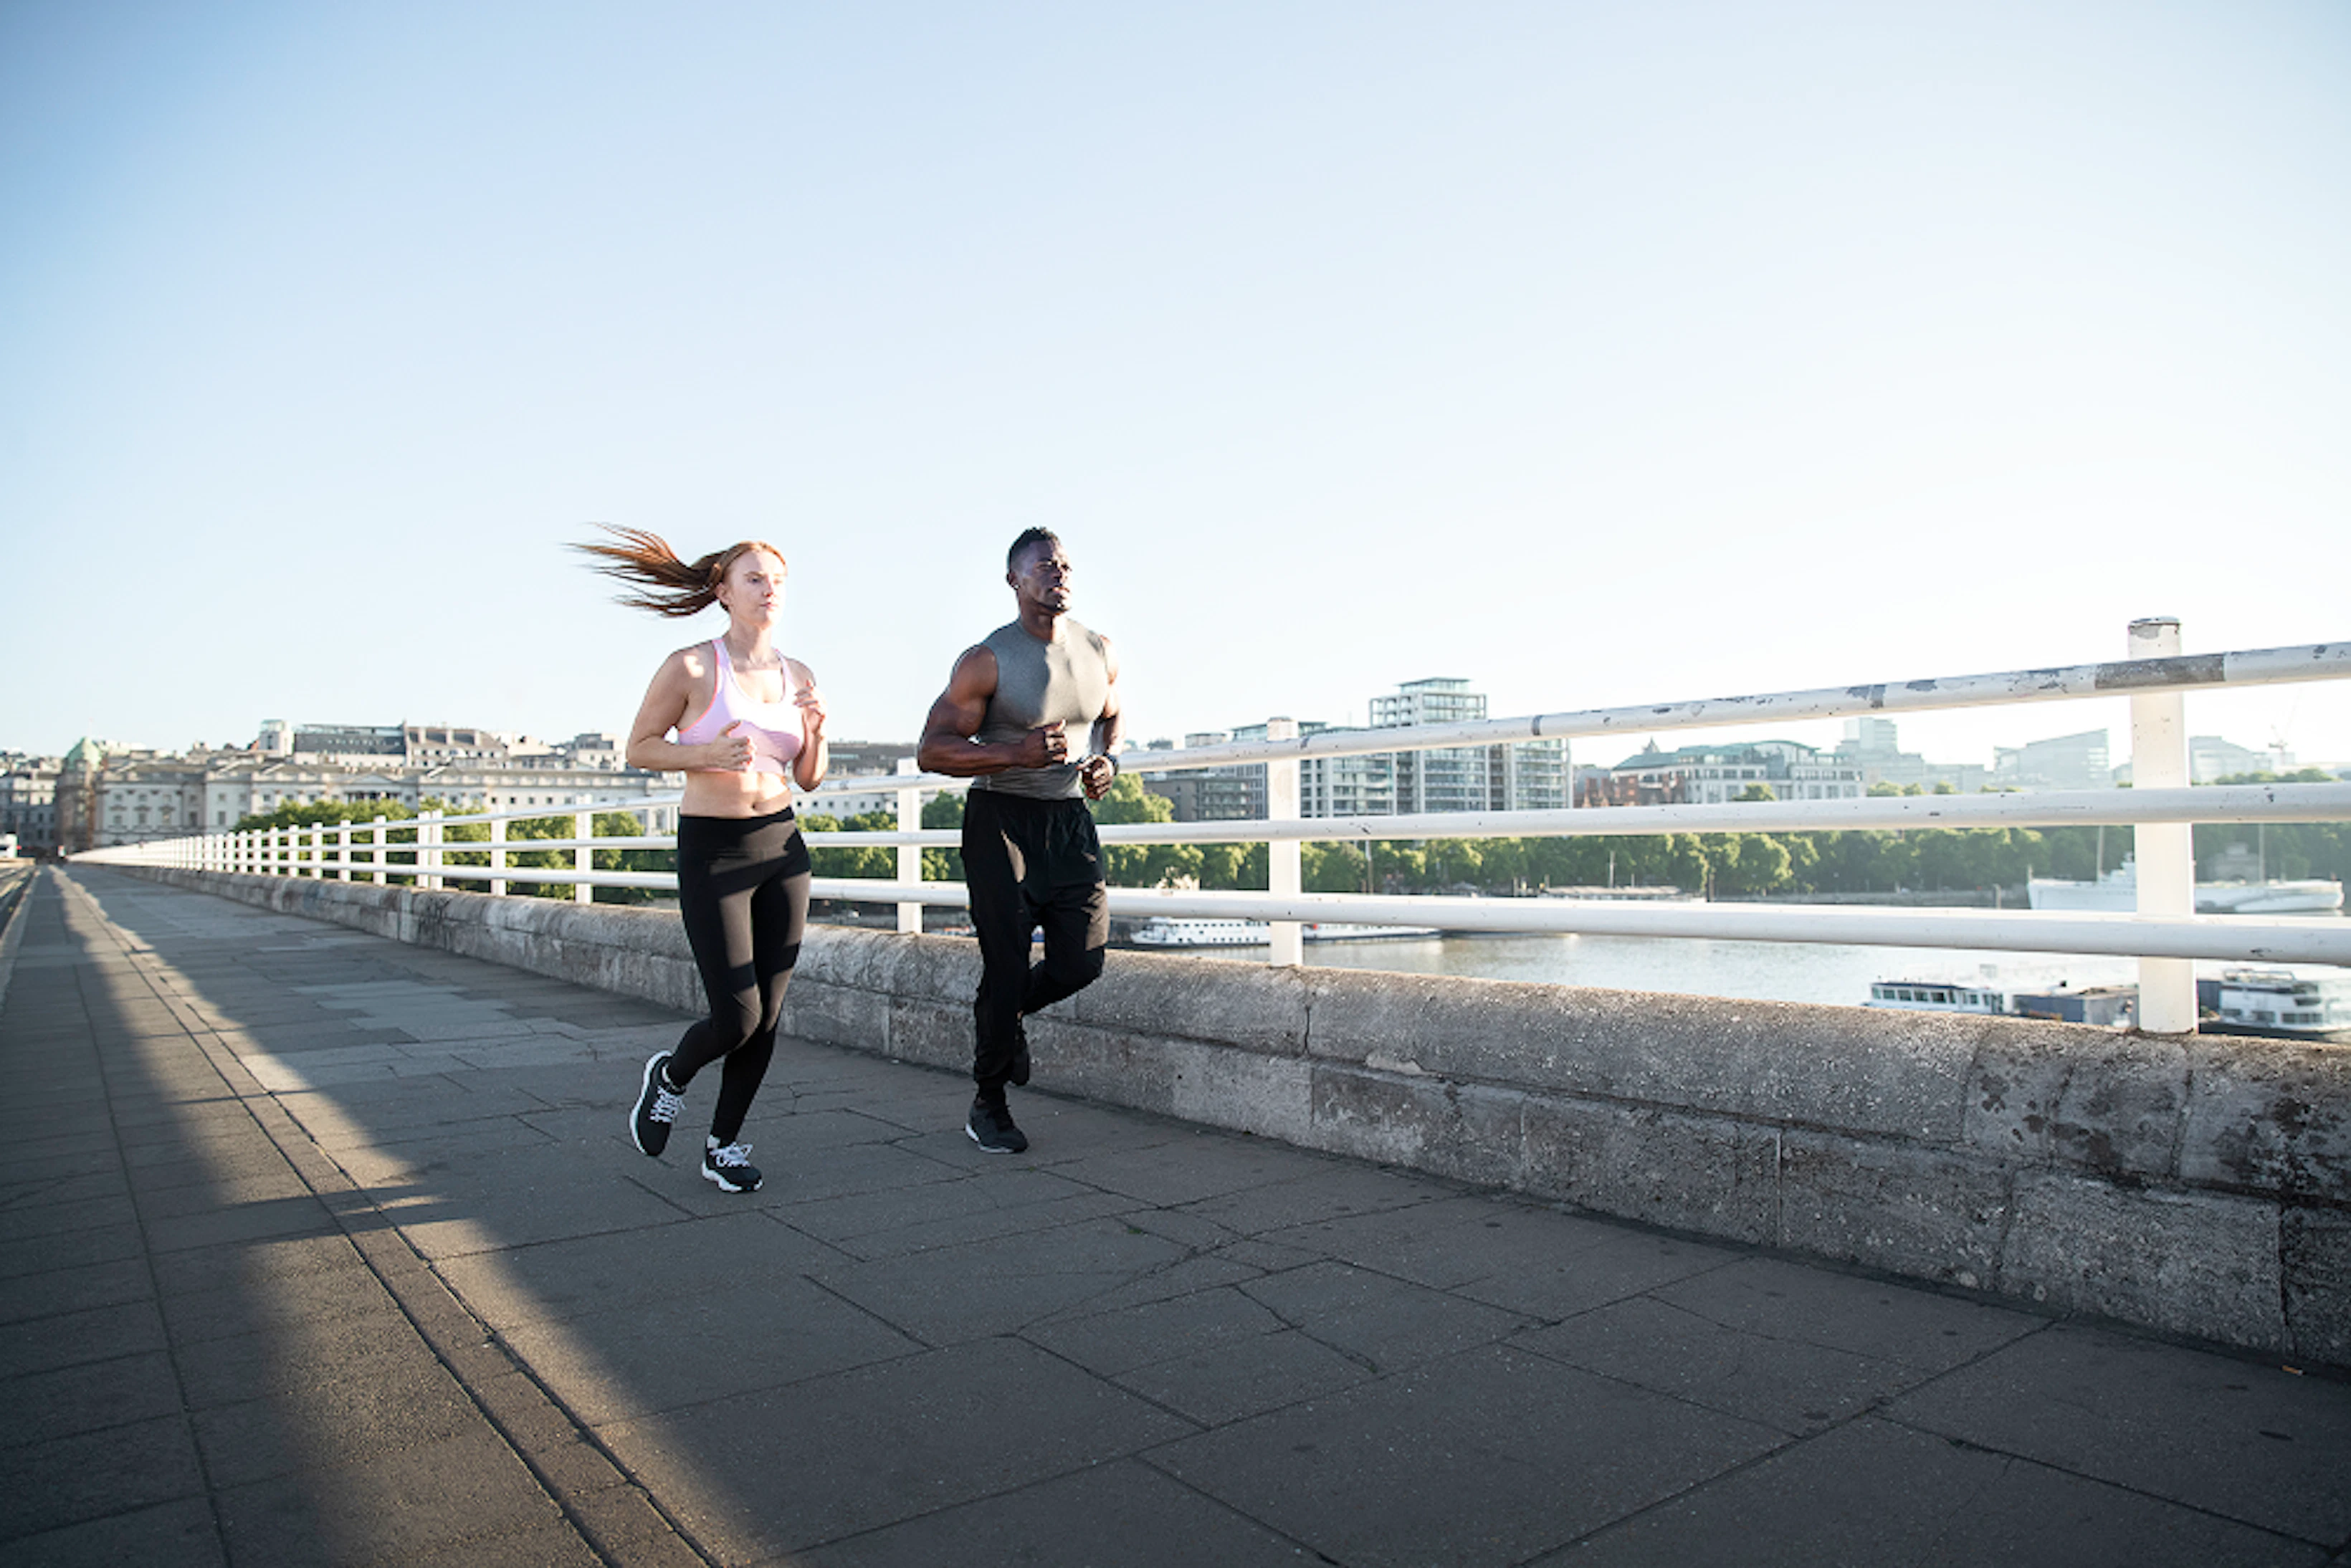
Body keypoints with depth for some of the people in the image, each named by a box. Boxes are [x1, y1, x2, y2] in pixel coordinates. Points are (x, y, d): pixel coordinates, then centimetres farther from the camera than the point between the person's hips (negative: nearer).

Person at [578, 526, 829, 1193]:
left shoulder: (797, 676, 6)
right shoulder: (690, 668, -9)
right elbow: (639, 748, -1)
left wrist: (816, 731, -8)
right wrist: (710, 753, -17)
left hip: (782, 845, 5)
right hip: (711, 850, -5)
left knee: (768, 1013, 6)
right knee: (737, 1018, -7)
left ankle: (724, 1143, 25)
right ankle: (670, 1075, 27)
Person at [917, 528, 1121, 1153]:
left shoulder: (1099, 654, 6)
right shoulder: (987, 661, -10)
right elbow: (931, 750, -13)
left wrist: (1107, 761, 2)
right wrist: (1015, 753, -26)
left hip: (1071, 820, 5)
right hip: (1002, 820, -5)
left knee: (1082, 962, -2)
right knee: (1006, 967, -2)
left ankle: (1004, 1014, 32)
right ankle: (988, 1106, 19)